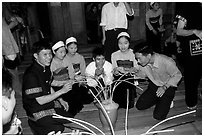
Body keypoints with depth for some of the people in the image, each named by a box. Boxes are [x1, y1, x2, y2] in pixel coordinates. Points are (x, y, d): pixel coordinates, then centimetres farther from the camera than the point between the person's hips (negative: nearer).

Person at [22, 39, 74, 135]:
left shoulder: (46, 68, 1)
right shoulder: (31, 75, -28)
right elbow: (40, 101, -27)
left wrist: (60, 101, 7)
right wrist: (61, 91, -27)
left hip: (50, 104, 8)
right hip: (37, 111, -8)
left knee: (70, 118, 5)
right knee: (58, 129, -15)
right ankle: (34, 124, 6)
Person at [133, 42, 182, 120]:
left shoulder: (166, 62, -33)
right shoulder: (143, 62, -18)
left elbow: (178, 75, -17)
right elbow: (143, 74, 0)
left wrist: (164, 87, -26)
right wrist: (134, 72, -22)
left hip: (168, 87, -5)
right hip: (153, 86, 5)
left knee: (158, 116, -13)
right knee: (140, 106, -3)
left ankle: (166, 102, 16)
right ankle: (158, 100, 19)